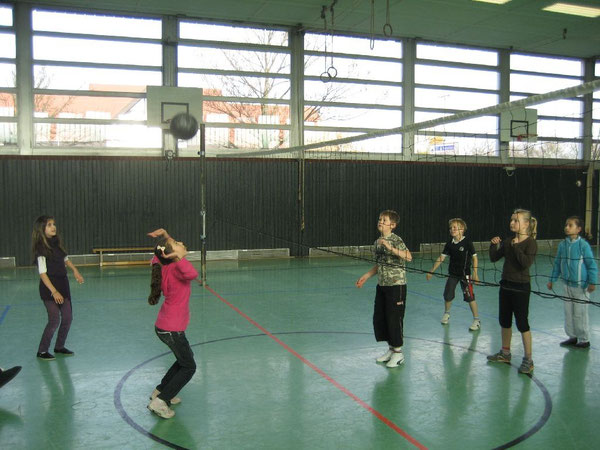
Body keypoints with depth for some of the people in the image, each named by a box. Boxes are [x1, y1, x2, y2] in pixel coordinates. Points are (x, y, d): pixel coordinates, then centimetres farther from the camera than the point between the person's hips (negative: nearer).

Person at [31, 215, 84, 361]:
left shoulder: (57, 242, 5)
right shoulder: (41, 248, -15)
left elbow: (65, 259, 23)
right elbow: (42, 273, -18)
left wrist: (75, 270, 8)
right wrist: (54, 291, -23)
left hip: (63, 284, 7)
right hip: (49, 289, -7)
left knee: (67, 318, 9)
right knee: (54, 320, -7)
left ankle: (59, 346, 27)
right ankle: (42, 351, 10)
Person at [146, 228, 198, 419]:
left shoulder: (168, 267, 0)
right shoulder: (175, 269, -25)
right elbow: (193, 274, -47)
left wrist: (165, 236, 6)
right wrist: (179, 258, -41)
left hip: (164, 326, 9)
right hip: (171, 329, -9)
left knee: (185, 358, 27)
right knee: (188, 367, 6)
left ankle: (160, 391, 35)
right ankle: (160, 401, 5)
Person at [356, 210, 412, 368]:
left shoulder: (396, 240, -14)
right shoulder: (378, 242, 10)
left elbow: (408, 256, -30)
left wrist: (390, 247, -37)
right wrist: (365, 277, 18)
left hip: (396, 285, -8)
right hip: (382, 285, 8)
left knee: (394, 318, -1)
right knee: (379, 318, 11)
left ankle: (398, 353, 15)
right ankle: (391, 349, 27)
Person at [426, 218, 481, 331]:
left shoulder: (467, 242, -13)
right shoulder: (449, 243, -2)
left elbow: (474, 257, -9)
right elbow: (441, 258, 1)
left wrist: (475, 274, -13)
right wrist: (431, 271, -1)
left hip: (465, 273, -4)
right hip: (452, 273, 4)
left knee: (469, 296, -6)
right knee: (447, 296, 9)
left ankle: (477, 320, 8)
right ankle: (446, 313, 37)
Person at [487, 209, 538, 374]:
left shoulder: (530, 243, -12)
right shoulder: (508, 241, 6)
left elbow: (526, 263, -25)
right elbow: (494, 258, 7)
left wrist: (516, 247, -22)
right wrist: (494, 245, -7)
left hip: (521, 287, -7)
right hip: (506, 285, 7)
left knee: (522, 323, -2)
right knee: (504, 321, 16)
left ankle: (528, 360, 10)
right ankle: (505, 353, 32)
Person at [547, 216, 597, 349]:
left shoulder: (583, 245, -14)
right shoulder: (562, 245, 1)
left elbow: (592, 265, -12)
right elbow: (557, 263, 10)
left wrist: (592, 282, -14)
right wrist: (552, 280, 12)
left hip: (580, 285, -5)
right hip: (567, 284, 6)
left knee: (580, 313, 3)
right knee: (568, 312, 14)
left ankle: (584, 339, 18)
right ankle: (572, 336, 28)